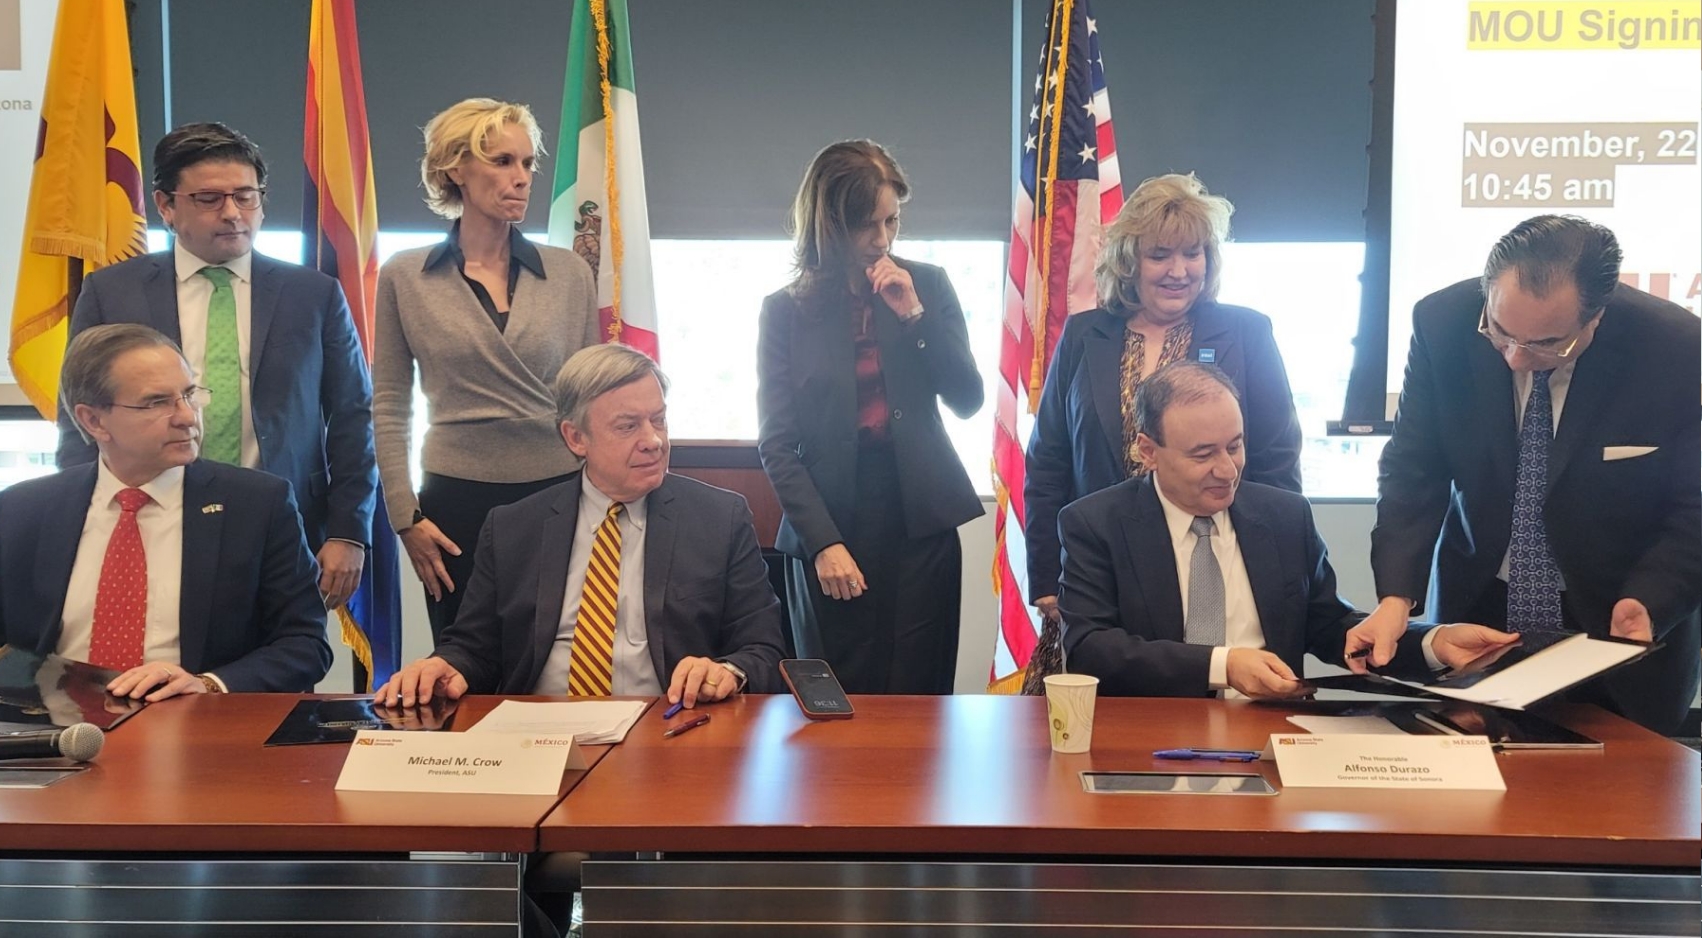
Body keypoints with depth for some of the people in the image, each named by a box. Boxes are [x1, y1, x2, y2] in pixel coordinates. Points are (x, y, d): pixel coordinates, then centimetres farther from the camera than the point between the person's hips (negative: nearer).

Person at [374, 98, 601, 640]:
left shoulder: (570, 274, 5)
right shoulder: (404, 277, 2)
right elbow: (389, 408, 6)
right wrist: (405, 515, 0)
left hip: (558, 495, 1)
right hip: (457, 502, -1)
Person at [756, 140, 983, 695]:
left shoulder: (928, 286, 7)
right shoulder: (785, 311, 2)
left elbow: (967, 401, 3)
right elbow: (777, 444, -1)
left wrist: (915, 315, -9)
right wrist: (823, 542, -10)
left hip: (920, 523, 1)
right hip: (829, 521, -1)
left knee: (918, 699, 2)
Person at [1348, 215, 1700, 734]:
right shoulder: (1442, 323, -16)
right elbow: (1414, 473, -10)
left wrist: (1648, 604, -27)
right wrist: (1396, 596, -23)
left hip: (1616, 631, -1)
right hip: (1477, 614, 1)